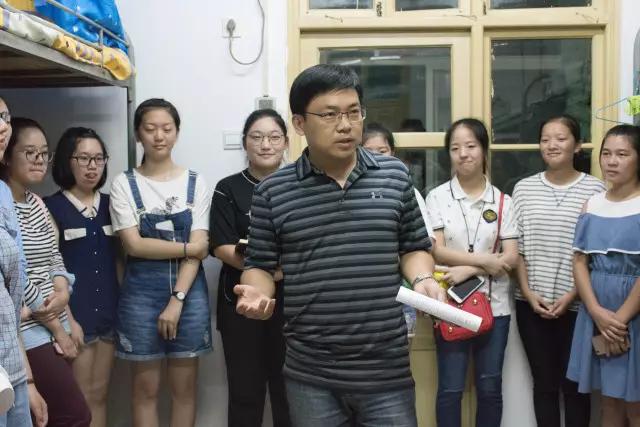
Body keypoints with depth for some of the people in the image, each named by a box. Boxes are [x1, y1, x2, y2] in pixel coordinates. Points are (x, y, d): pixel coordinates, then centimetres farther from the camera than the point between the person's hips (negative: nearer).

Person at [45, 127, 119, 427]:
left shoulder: (109, 205, 8)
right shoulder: (51, 207, -6)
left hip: (108, 313, 5)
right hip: (75, 315, -4)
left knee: (99, 394, 12)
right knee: (79, 400, 3)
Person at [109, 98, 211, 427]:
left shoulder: (195, 183, 2)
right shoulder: (124, 184, 0)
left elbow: (200, 247, -4)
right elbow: (134, 244, -9)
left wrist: (177, 299, -12)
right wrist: (187, 247, -10)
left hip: (189, 291, 1)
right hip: (141, 292, -1)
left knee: (184, 387, 10)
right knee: (146, 387, 7)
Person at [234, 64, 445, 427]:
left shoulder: (395, 176, 2)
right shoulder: (272, 191, -1)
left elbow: (414, 247, 10)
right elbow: (261, 264, 6)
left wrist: (423, 280, -9)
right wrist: (257, 292, -14)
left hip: (387, 370, 1)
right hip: (310, 374, 0)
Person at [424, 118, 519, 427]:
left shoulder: (502, 201, 3)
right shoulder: (437, 197, -2)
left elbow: (511, 257, -3)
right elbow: (435, 251, -9)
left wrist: (468, 269, -17)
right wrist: (485, 260, -15)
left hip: (494, 305, 2)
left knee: (490, 388, 11)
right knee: (450, 388, 5)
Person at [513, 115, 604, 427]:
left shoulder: (594, 189, -3)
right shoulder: (524, 188, 5)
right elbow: (515, 248, 5)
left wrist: (572, 295, -10)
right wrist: (528, 292, -5)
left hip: (577, 305, -2)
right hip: (531, 305, 2)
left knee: (574, 385, 8)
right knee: (544, 384, 11)